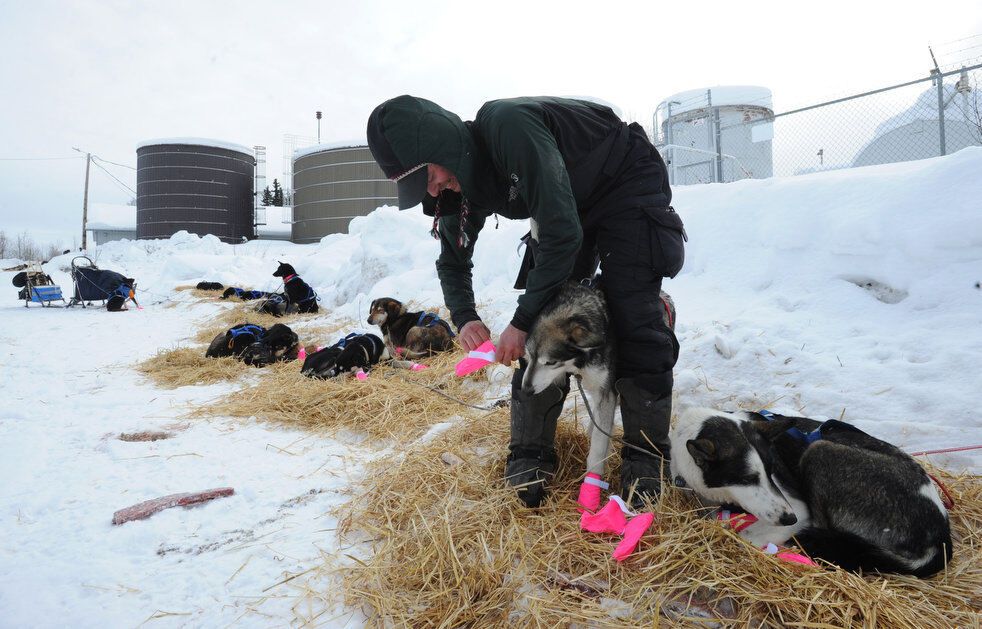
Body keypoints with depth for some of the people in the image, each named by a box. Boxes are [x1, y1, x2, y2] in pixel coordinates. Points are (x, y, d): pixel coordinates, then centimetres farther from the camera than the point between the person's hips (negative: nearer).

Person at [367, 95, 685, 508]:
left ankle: (645, 456, -2)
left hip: (628, 187, -6)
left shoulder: (508, 126, -37)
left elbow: (562, 233, -38)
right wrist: (464, 317, -16)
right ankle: (529, 455, 2)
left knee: (633, 319, -16)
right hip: (570, 205, 6)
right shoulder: (462, 185, -12)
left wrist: (522, 320, -32)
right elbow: (452, 262, 4)